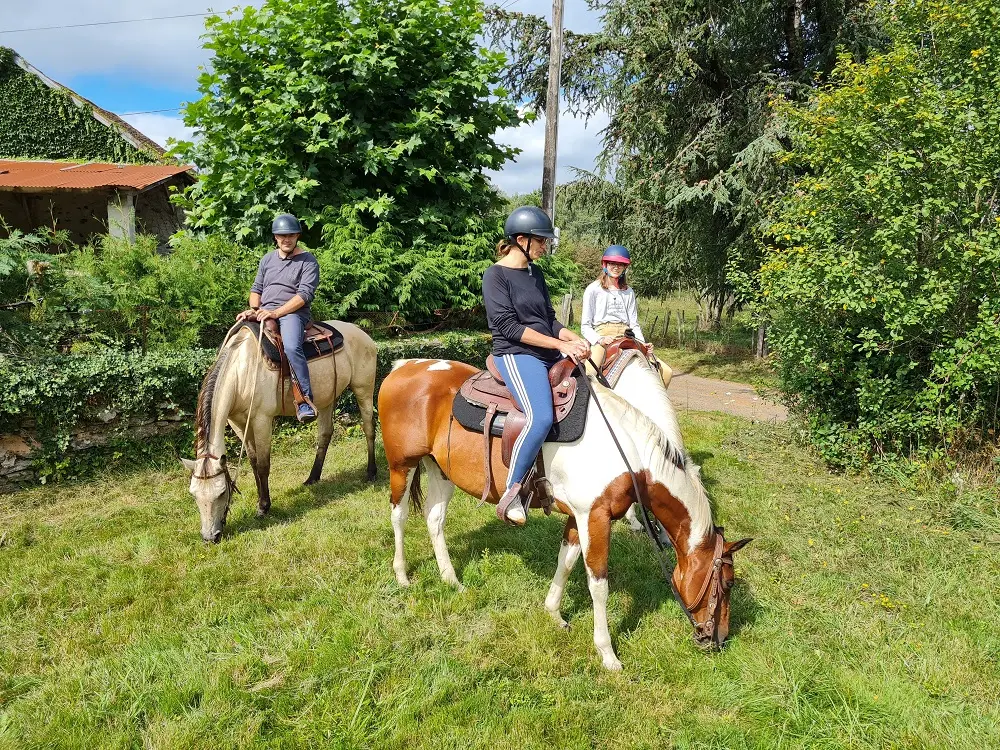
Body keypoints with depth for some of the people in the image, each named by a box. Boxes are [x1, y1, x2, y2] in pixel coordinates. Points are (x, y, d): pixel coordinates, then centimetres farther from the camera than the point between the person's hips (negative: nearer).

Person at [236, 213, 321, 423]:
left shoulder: (308, 261, -1)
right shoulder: (268, 259, 19)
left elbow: (305, 294, -11)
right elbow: (256, 288, 21)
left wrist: (276, 312, -19)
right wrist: (253, 309, -2)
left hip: (293, 313, -7)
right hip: (263, 313, 7)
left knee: (292, 347, -35)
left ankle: (305, 400, -32)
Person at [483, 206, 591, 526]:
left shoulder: (536, 274, 16)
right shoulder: (496, 275, -6)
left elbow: (549, 319, 16)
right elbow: (508, 326, -15)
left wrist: (575, 339, -4)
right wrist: (561, 344, -18)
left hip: (550, 354, 8)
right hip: (515, 354, -8)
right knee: (540, 417, -32)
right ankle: (511, 494, -20)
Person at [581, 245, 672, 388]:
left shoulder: (628, 292, 20)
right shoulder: (593, 290, 7)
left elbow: (634, 324, 15)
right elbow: (585, 326, 3)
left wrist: (643, 344, -4)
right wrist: (599, 340, -17)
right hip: (601, 336, -4)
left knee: (666, 372, -10)